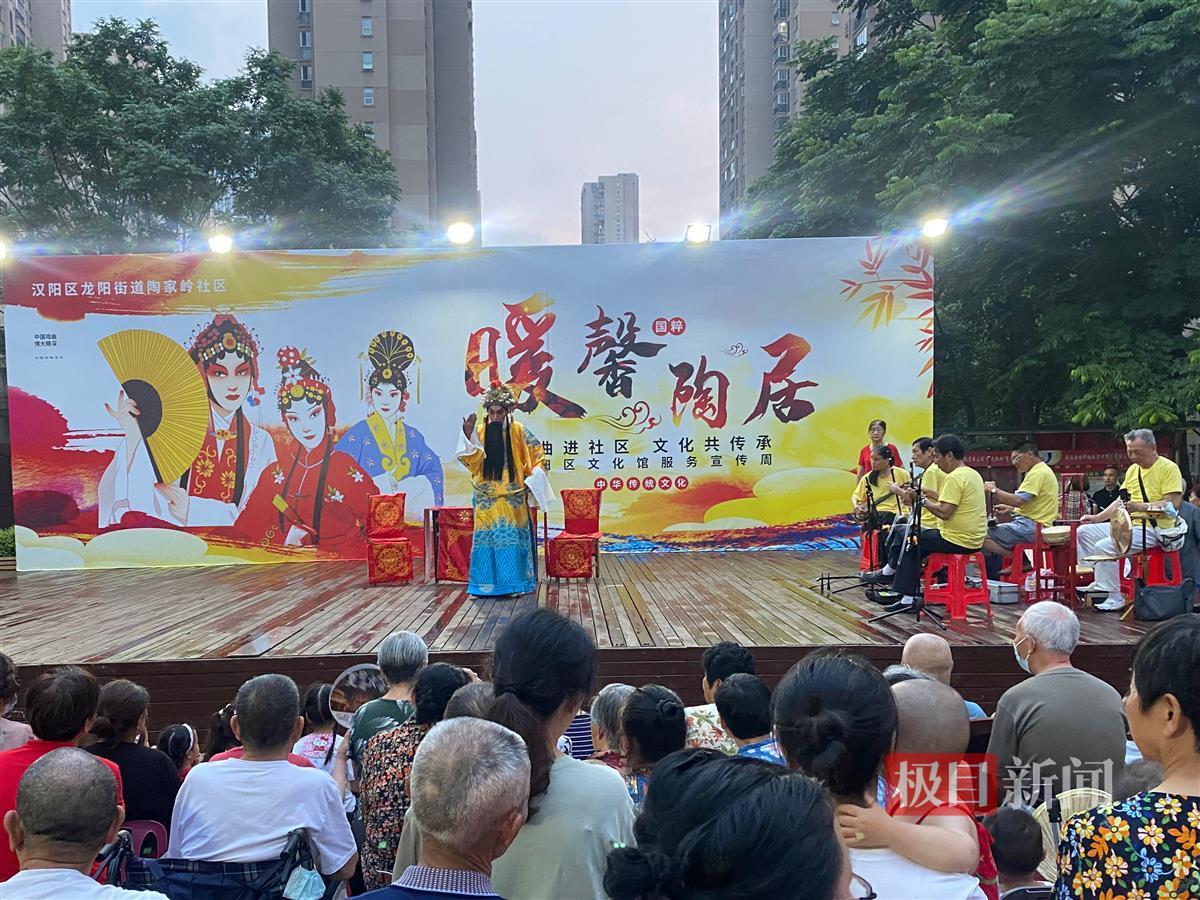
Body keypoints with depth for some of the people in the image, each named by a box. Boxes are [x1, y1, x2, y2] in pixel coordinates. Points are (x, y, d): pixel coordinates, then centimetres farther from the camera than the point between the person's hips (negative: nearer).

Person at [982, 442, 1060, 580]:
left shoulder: (1038, 473, -13)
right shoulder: (1042, 471, 21)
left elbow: (1018, 500, -23)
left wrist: (994, 490, -14)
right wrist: (1010, 508, 18)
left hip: (1031, 527, -11)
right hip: (1034, 526, 11)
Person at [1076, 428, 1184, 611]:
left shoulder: (1168, 468, -10)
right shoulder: (1132, 469, 15)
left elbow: (1173, 504, -19)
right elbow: (1121, 501, 19)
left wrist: (1140, 507, -26)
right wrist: (1097, 518, 8)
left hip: (1154, 529, -9)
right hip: (1129, 524, 9)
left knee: (1104, 545, -26)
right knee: (1083, 532, 2)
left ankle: (1115, 597, -17)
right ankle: (1098, 581, 2)